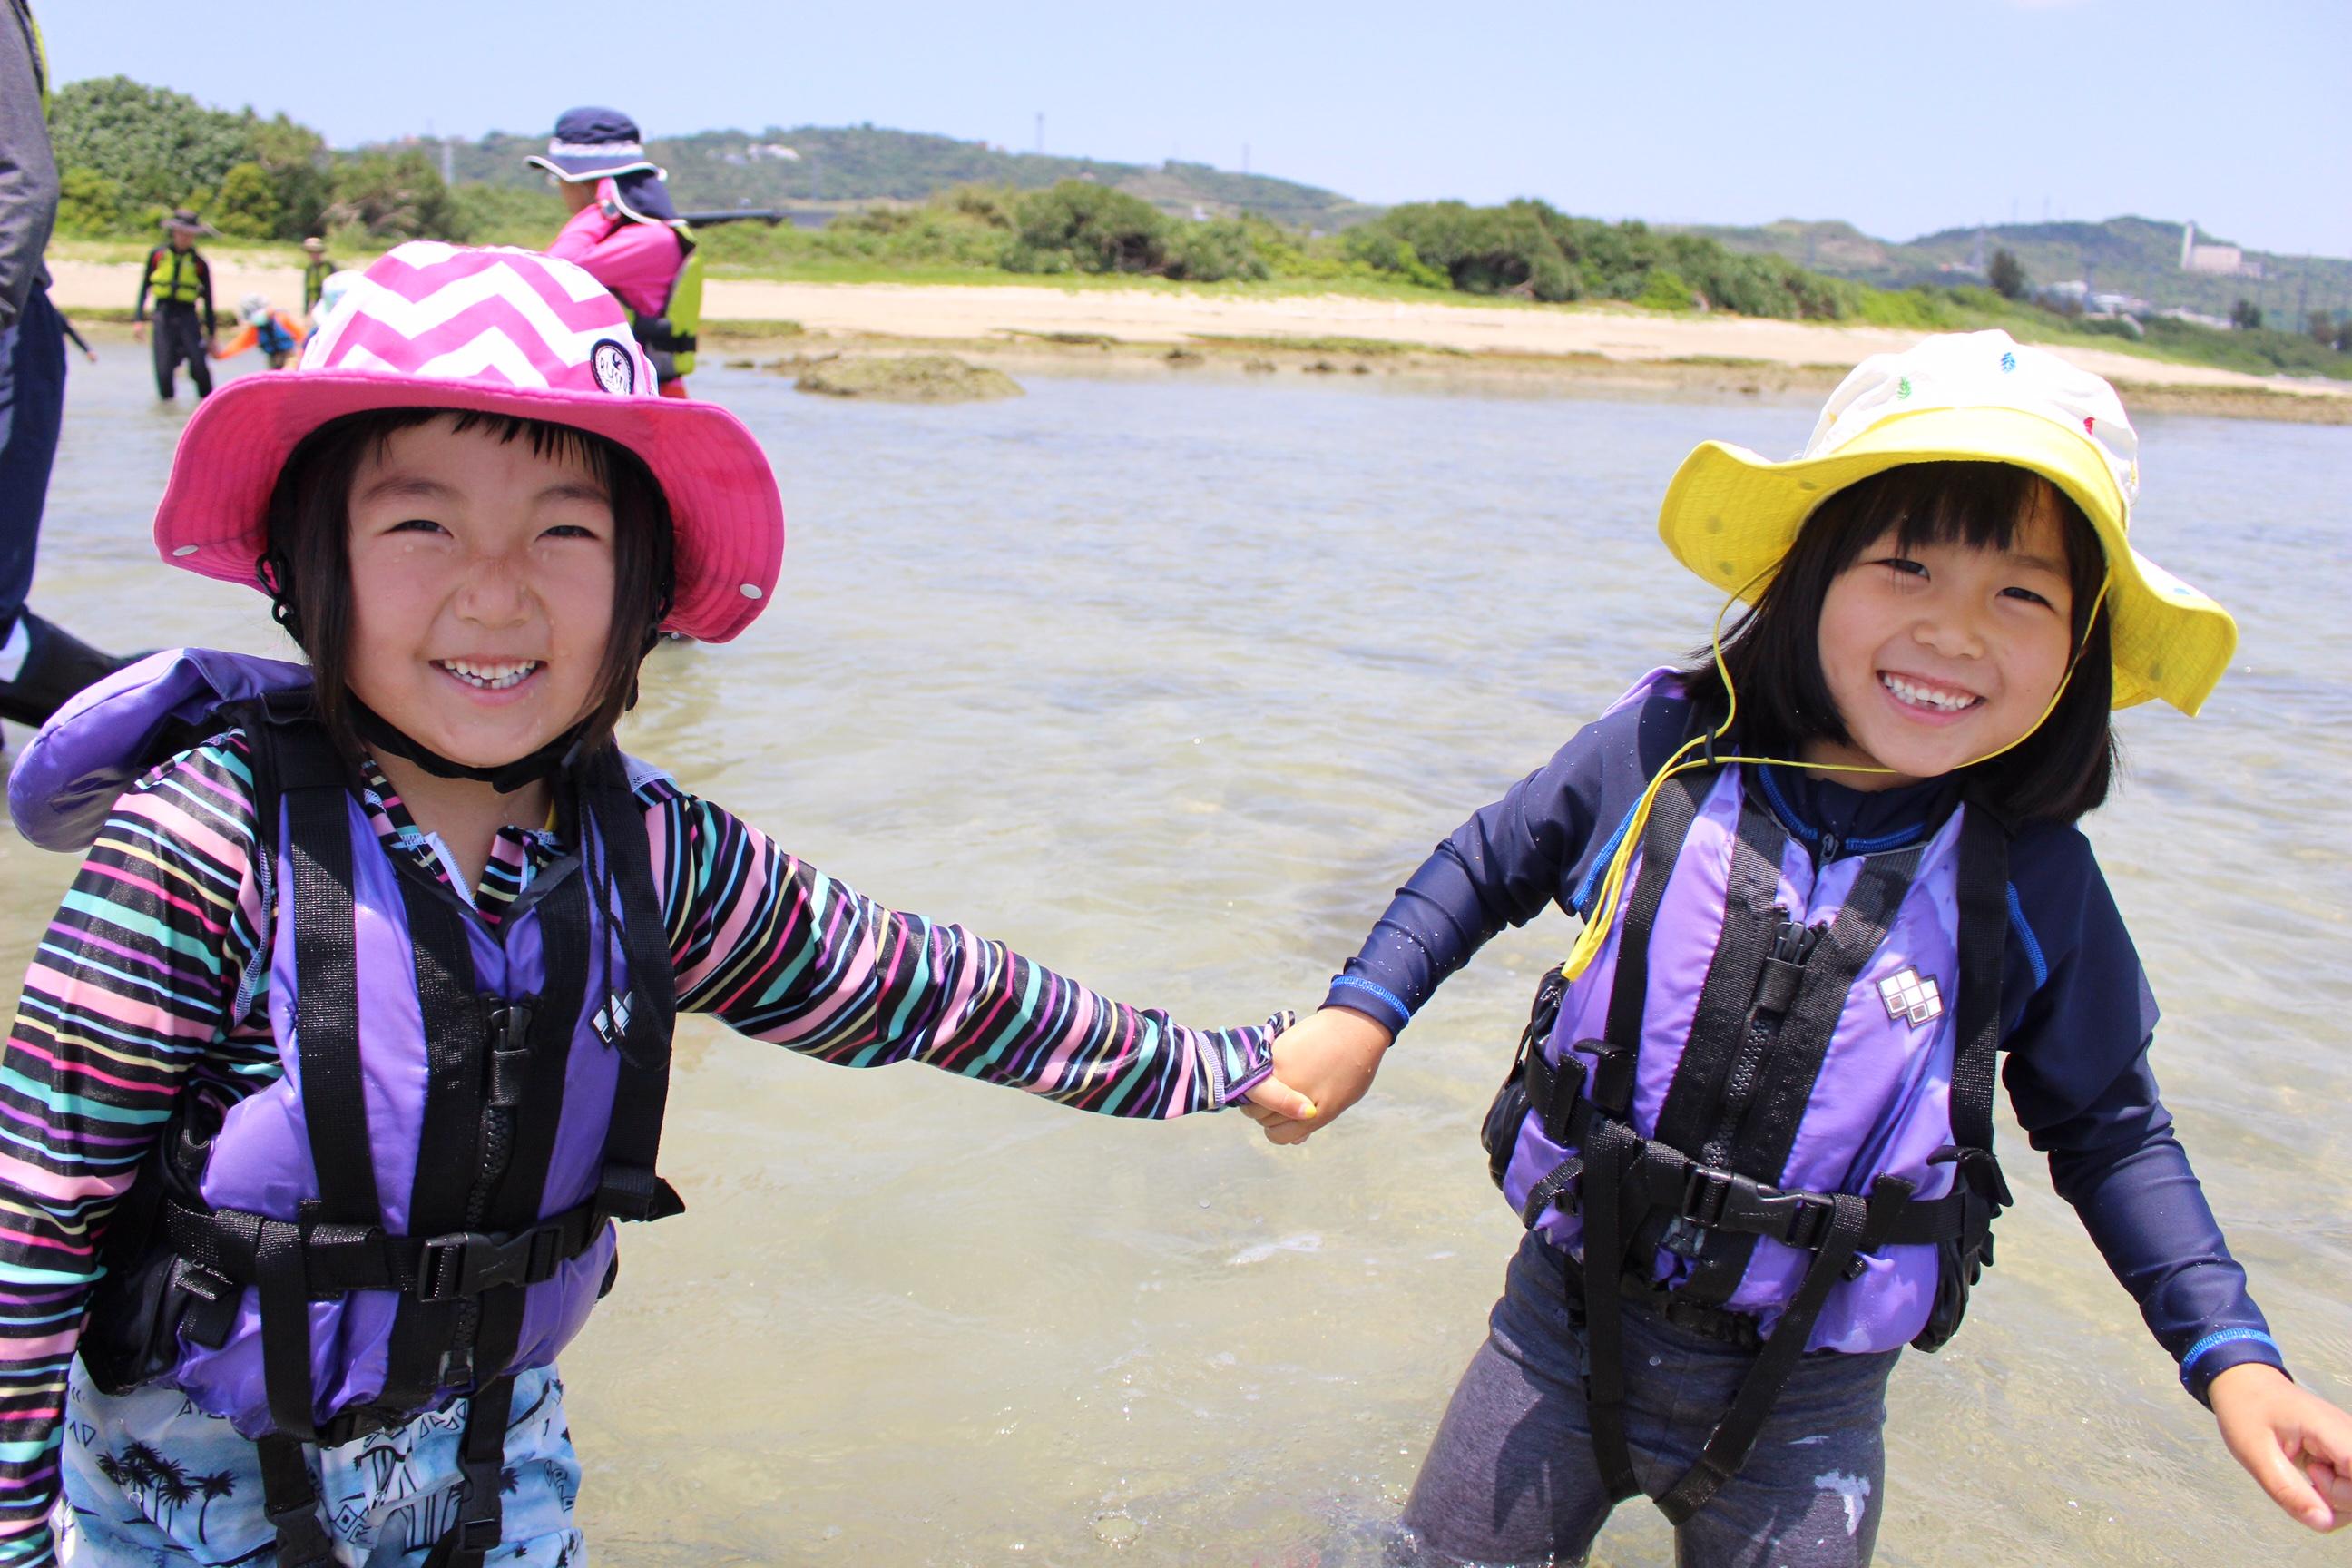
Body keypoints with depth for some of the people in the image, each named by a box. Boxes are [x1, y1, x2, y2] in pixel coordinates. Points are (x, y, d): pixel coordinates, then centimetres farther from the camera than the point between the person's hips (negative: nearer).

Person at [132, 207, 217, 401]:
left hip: (188, 316, -1)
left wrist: (211, 334, 7)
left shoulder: (199, 263, 3)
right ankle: (167, 402, 13)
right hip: (163, 315, 1)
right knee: (164, 369, -4)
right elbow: (144, 288, 11)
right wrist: (139, 319, 4)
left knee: (199, 366, -13)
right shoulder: (157, 255, 5)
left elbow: (207, 300, 8)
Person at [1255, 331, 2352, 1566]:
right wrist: (1361, 1010, -7)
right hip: (1566, 1328, 1)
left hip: (1804, 1414, 0)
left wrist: (2230, 1356, -4)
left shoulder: (2034, 887, -11)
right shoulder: (1659, 750, -14)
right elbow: (1491, 865, 4)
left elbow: (2107, 1132, 3)